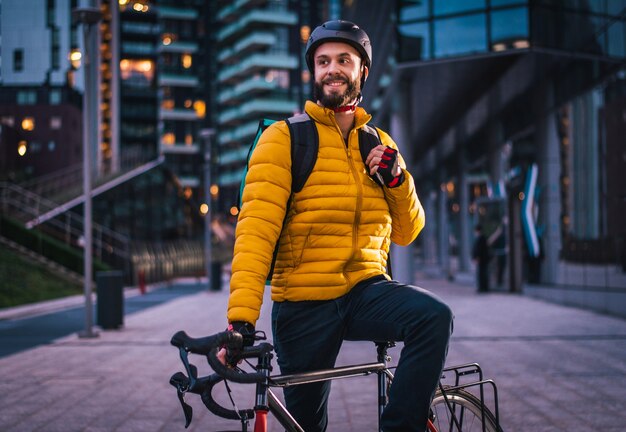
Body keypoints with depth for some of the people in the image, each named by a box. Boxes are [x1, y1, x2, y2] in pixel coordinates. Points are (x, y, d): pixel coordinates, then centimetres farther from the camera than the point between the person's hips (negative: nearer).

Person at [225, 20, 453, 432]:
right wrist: (241, 317, -30)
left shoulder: (380, 145, 9)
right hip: (303, 305, -3)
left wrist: (397, 178, -9)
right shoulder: (284, 139, -6)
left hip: (366, 289, 3)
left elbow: (406, 232, 11)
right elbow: (256, 227, -18)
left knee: (435, 317, -26)